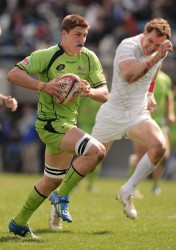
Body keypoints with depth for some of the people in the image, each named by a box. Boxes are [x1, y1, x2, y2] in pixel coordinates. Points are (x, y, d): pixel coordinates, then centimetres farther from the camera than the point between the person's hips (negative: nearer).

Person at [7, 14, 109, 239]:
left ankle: (19, 223, 32)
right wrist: (43, 86, -27)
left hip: (67, 124, 8)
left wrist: (90, 91, -19)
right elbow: (13, 74, -17)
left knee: (52, 180, 18)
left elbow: (104, 94, 3)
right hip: (50, 123, -8)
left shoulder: (89, 58, 4)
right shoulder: (47, 56, -12)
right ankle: (62, 196, -12)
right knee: (97, 151, -25)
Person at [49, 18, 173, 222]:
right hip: (113, 113, -5)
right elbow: (129, 76, -42)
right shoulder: (128, 46, -22)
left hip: (139, 114, 5)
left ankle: (127, 193, -6)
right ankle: (60, 197, 28)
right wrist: (154, 59, -47)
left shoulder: (161, 52, 0)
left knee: (159, 146, -21)